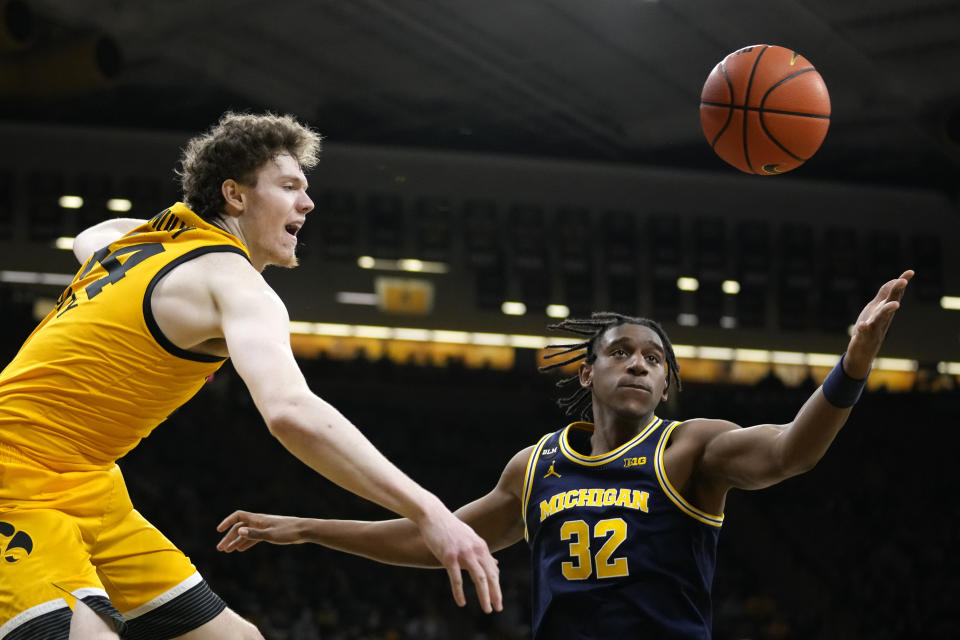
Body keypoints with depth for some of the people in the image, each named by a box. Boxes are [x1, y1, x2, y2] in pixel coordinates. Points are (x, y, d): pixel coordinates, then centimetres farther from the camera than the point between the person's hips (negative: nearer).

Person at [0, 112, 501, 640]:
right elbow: (291, 412, -36)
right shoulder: (236, 283, -17)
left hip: (87, 488, 10)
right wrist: (425, 511, -38)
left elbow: (87, 240, 39)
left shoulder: (138, 233, 11)